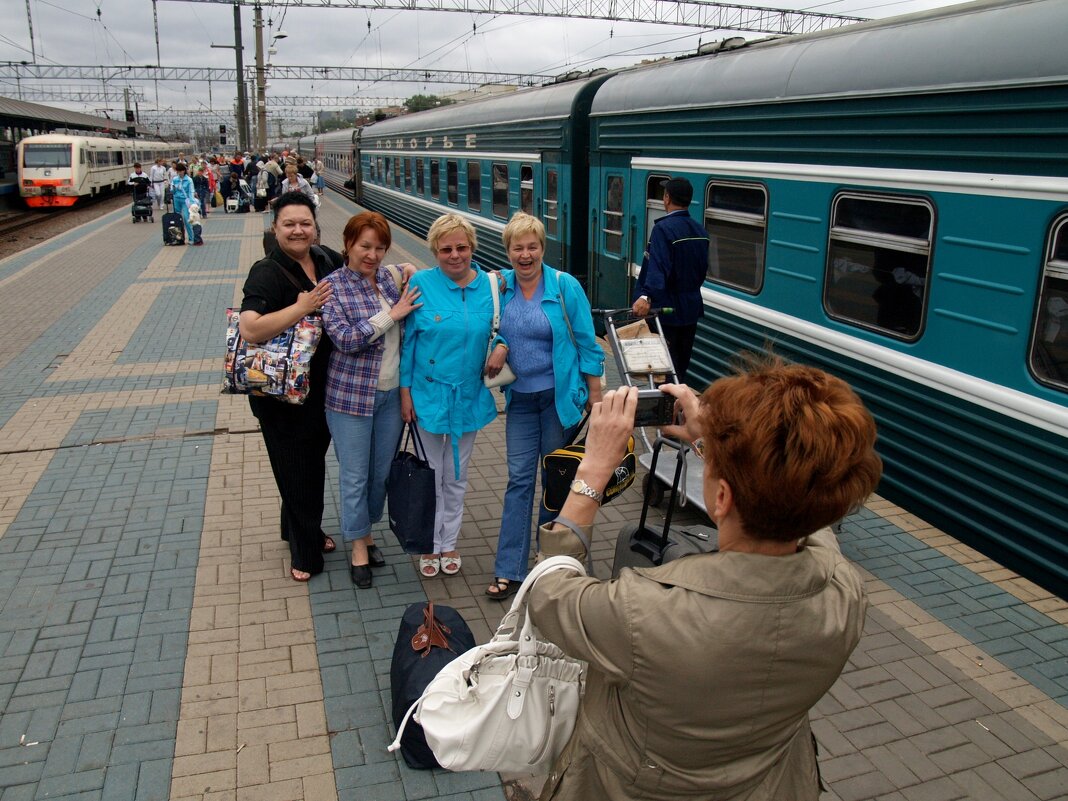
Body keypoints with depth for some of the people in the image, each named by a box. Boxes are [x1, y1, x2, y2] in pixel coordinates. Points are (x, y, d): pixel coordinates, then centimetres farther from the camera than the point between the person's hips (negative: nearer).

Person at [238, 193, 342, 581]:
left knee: (314, 461, 22)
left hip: (322, 385, 7)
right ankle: (304, 552, 24)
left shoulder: (328, 259, 1)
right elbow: (250, 329, -33)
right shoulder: (267, 272, -19)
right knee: (296, 471, 6)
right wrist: (303, 307, -33)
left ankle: (308, 530, 44)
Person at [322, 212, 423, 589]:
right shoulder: (333, 286, -9)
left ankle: (367, 530, 37)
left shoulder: (393, 276, 3)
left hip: (392, 392, 4)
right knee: (355, 475, 7)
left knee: (382, 471, 15)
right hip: (351, 395, -4)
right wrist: (391, 314, -20)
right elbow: (345, 339, -19)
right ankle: (358, 546, 24)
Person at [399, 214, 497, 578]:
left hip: (469, 396, 2)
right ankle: (431, 544, 30)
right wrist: (405, 390, -6)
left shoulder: (489, 286, -3)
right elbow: (408, 340, -5)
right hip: (429, 394, -2)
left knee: (457, 475, 16)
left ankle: (449, 543, 34)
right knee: (431, 475, 12)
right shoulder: (421, 283, -9)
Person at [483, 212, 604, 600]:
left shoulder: (565, 286, -9)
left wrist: (595, 395, -8)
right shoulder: (500, 287, 0)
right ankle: (509, 570, 9)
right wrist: (499, 345, -9)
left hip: (560, 396, -3)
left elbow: (587, 342, -6)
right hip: (520, 397, 3)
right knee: (519, 479, 3)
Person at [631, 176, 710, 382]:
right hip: (691, 307, 7)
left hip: (667, 308, -7)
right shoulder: (700, 231, 6)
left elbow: (658, 266, -32)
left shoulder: (663, 228, -18)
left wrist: (646, 296, -43)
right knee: (682, 363, 18)